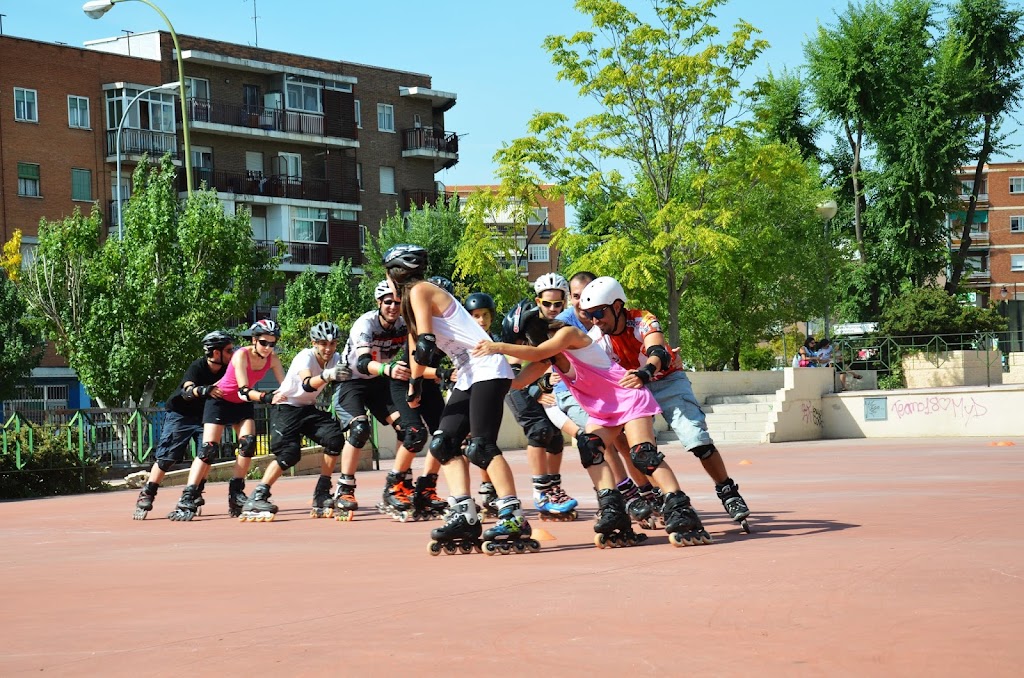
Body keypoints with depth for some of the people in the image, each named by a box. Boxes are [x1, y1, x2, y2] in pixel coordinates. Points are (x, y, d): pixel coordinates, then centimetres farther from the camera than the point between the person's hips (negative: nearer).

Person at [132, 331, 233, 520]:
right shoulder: (197, 367, -23)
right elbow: (188, 391, -40)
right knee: (167, 458, -9)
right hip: (179, 415, -5)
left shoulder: (225, 370, -6)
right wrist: (206, 390, -58)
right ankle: (145, 498, -4)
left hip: (203, 416, 5)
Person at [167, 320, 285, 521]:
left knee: (248, 442, -17)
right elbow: (244, 391, -35)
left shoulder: (272, 359, -13)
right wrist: (264, 397, -51)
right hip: (220, 400, -5)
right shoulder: (242, 355, -28)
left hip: (243, 404, 5)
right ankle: (188, 499, -14)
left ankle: (236, 495, -7)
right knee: (209, 449, -14)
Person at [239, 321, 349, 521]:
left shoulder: (335, 359, -3)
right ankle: (256, 499, -19)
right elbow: (307, 384, -43)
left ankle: (322, 494, -7)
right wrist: (327, 376, -62)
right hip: (287, 408, -6)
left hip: (309, 408, 6)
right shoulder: (305, 357, -24)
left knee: (335, 438, -17)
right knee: (289, 452, -23)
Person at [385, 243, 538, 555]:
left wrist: (414, 385, -5)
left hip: (487, 371, -10)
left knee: (481, 446, -18)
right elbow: (416, 344, 21)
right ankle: (465, 517, 0)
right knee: (443, 443, 4)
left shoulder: (419, 291, -8)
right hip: (468, 377, 10)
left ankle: (514, 518, -21)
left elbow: (425, 345, -15)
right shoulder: (412, 298, 20)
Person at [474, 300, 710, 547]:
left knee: (643, 454, -21)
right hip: (602, 410, 9)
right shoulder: (546, 359, 8)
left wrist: (500, 347, -35)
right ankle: (613, 512, -17)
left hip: (629, 398, -9)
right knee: (589, 449, -13)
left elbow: (536, 353, -33)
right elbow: (518, 381, 7)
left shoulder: (568, 333, -17)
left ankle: (681, 512, -25)